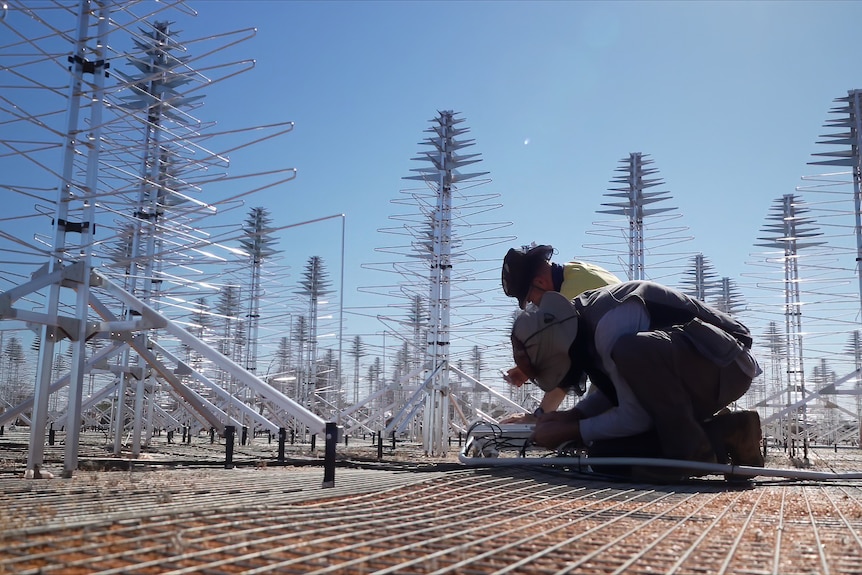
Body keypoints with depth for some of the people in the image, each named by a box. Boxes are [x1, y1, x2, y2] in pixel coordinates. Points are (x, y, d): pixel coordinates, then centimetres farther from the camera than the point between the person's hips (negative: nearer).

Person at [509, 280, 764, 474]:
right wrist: (572, 415, 2)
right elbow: (615, 386, 19)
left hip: (727, 366, -9)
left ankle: (697, 449, -19)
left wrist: (570, 431, -13)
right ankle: (718, 434, 1)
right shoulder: (584, 319, 3)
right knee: (606, 451, -5)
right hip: (686, 379, 9)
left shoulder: (612, 322, -27)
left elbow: (636, 417, -24)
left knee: (633, 351, -38)